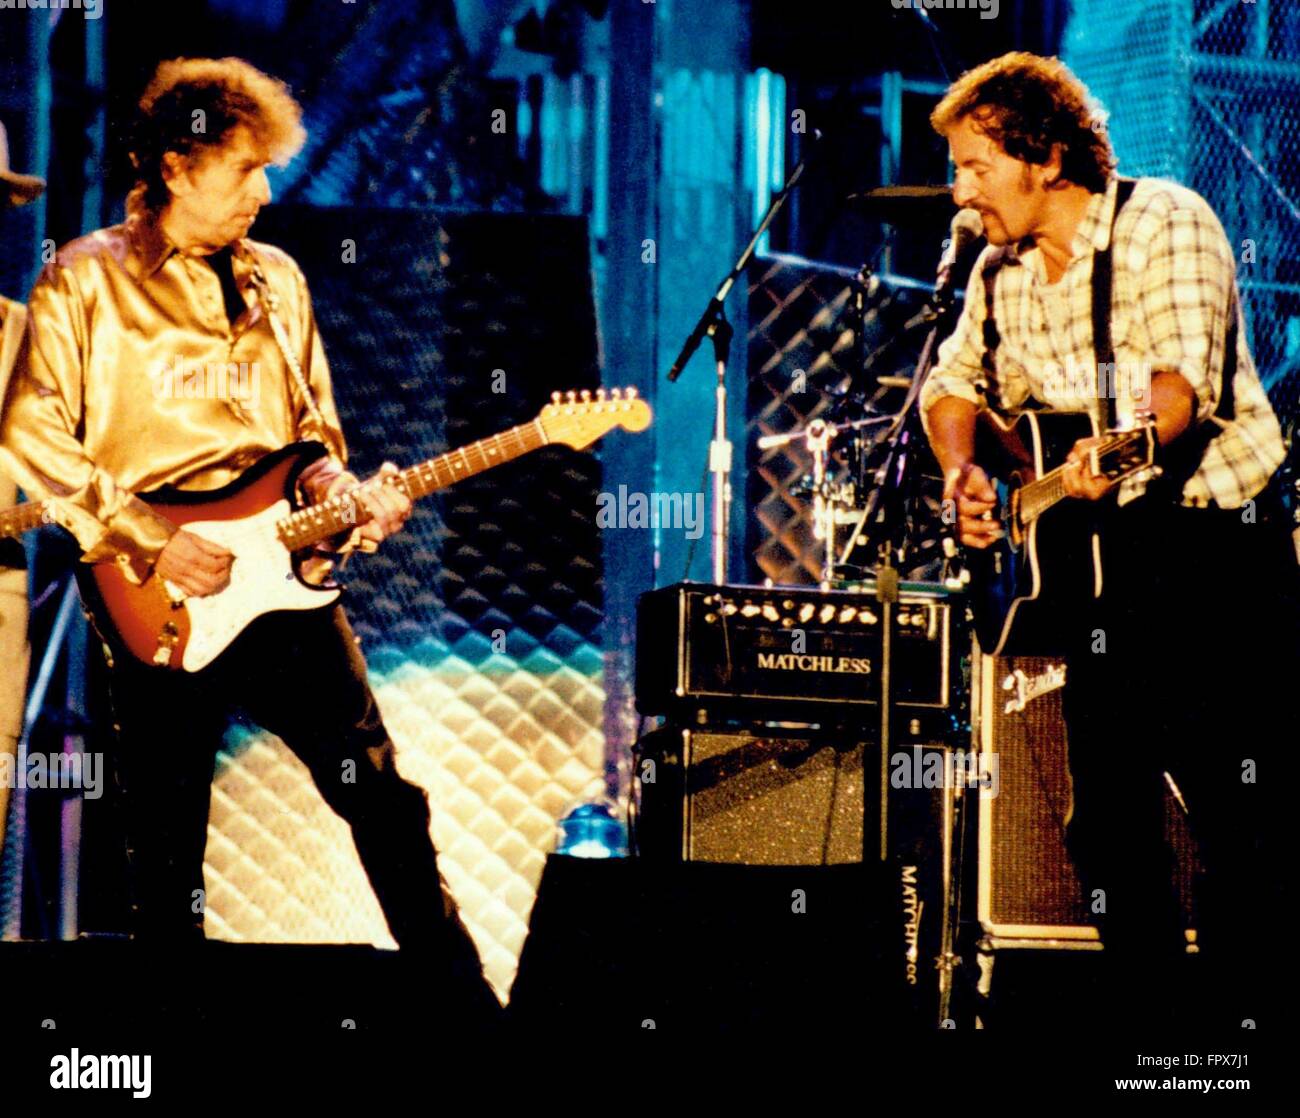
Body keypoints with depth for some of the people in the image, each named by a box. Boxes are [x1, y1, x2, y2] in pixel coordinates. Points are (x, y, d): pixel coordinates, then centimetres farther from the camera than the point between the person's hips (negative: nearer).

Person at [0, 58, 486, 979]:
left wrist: (344, 497, -2)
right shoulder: (87, 281, -2)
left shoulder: (276, 282, 14)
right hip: (157, 601, -4)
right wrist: (148, 543, -13)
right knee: (168, 848, 1)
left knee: (381, 794, -1)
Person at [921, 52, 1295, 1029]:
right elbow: (953, 384, 25)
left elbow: (1187, 369, -23)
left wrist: (1129, 445, -42)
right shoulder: (1001, 271, 11)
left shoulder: (1163, 221, -10)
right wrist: (963, 471, 5)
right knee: (1109, 811, 6)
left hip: (1216, 541, -7)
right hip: (1100, 554, 7)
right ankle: (1145, 1009, 15)